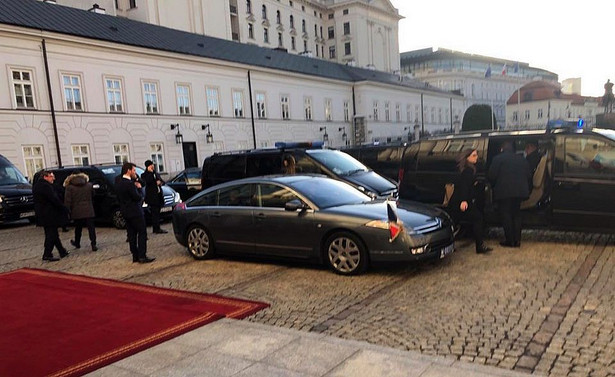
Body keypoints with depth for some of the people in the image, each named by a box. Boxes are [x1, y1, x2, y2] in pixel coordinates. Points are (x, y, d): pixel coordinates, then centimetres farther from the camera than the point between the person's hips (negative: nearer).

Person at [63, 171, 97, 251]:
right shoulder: (89, 185, 5)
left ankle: (77, 243, 33)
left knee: (78, 228, 16)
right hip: (89, 211, 1)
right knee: (91, 228, -1)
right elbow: (93, 197, 14)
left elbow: (67, 201, -5)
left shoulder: (69, 187, -3)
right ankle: (93, 245, -8)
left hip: (77, 212, 0)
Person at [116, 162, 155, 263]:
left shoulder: (118, 183, 9)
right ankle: (142, 256, -6)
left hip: (125, 212, 9)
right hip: (135, 212, -9)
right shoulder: (130, 184, -19)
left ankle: (135, 256, 15)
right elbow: (138, 197, -19)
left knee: (131, 234, 11)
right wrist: (139, 188, -3)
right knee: (142, 233, -3)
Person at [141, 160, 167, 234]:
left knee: (157, 213, 9)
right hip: (152, 197, -7)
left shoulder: (156, 174, 21)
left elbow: (162, 181, 19)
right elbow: (148, 181, -21)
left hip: (159, 196, 7)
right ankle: (157, 229, -9)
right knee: (155, 213, -9)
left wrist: (160, 182, -4)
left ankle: (155, 228, 15)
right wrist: (150, 172, -15)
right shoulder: (144, 175, -2)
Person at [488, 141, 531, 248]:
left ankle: (510, 240, 0)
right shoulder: (522, 159, 13)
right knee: (516, 215, 14)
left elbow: (491, 176, -9)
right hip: (519, 192, 5)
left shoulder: (498, 159, -4)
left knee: (506, 216, 1)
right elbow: (529, 176, 12)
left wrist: (495, 186, 8)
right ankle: (517, 240, 13)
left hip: (504, 192, -5)